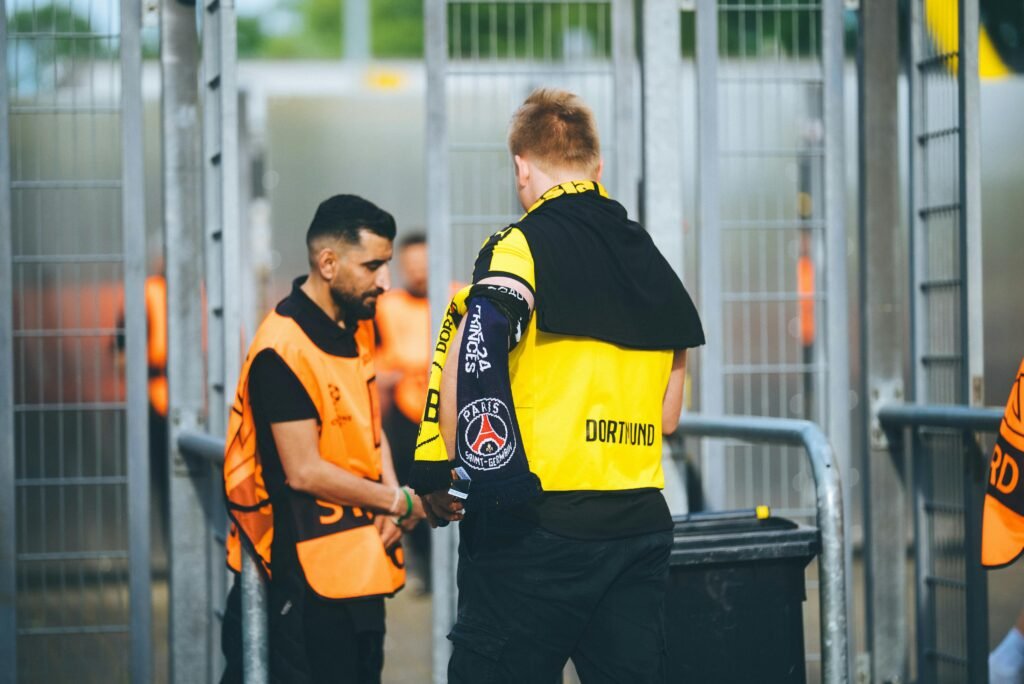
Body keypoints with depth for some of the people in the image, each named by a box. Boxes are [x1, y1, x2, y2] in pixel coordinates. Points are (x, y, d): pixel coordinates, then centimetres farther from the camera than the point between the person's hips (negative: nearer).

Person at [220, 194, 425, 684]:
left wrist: (390, 498, -1)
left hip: (362, 562, 9)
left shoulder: (357, 327, 9)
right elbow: (305, 472, -20)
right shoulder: (283, 352, -20)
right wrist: (400, 502, -11)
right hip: (312, 567, -9)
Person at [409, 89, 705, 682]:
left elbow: (472, 352, -23)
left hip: (539, 525, -6)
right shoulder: (652, 260, 15)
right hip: (642, 525, 6)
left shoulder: (523, 246, -5)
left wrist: (442, 475, -14)